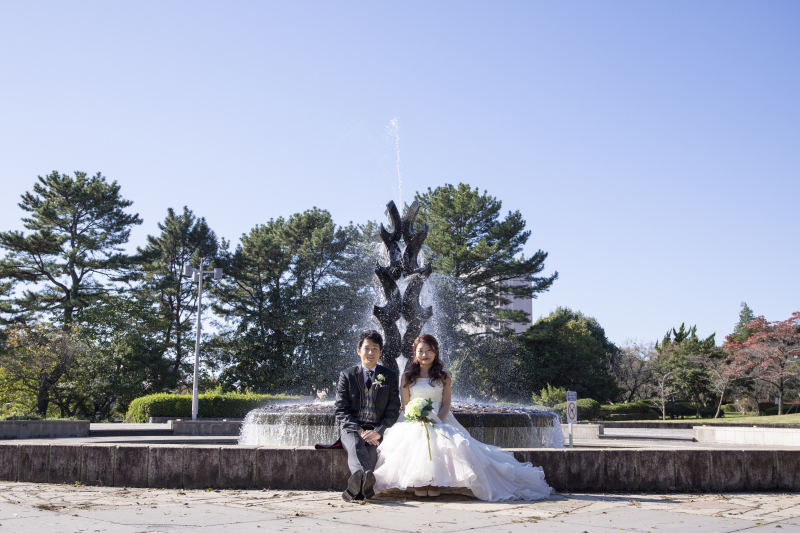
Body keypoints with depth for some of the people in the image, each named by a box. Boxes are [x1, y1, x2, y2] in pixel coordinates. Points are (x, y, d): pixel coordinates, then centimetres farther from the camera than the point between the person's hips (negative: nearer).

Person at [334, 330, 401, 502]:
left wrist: (378, 432, -12)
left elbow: (393, 411, 6)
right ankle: (365, 478, -67)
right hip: (352, 429, -1)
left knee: (372, 449, -34)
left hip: (378, 431, 1)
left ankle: (357, 483, -59)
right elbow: (341, 410, 3)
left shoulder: (390, 377, 12)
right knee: (355, 447, -36)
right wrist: (359, 431, -13)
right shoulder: (347, 375, 10)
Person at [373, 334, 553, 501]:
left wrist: (435, 421, -15)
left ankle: (434, 483, -30)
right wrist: (418, 419, -13)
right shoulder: (407, 377, 13)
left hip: (440, 422, 0)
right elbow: (405, 406, 7)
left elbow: (446, 405, 5)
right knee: (415, 439, -38)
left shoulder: (444, 377, 13)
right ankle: (418, 483, -30)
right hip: (413, 423, 0)